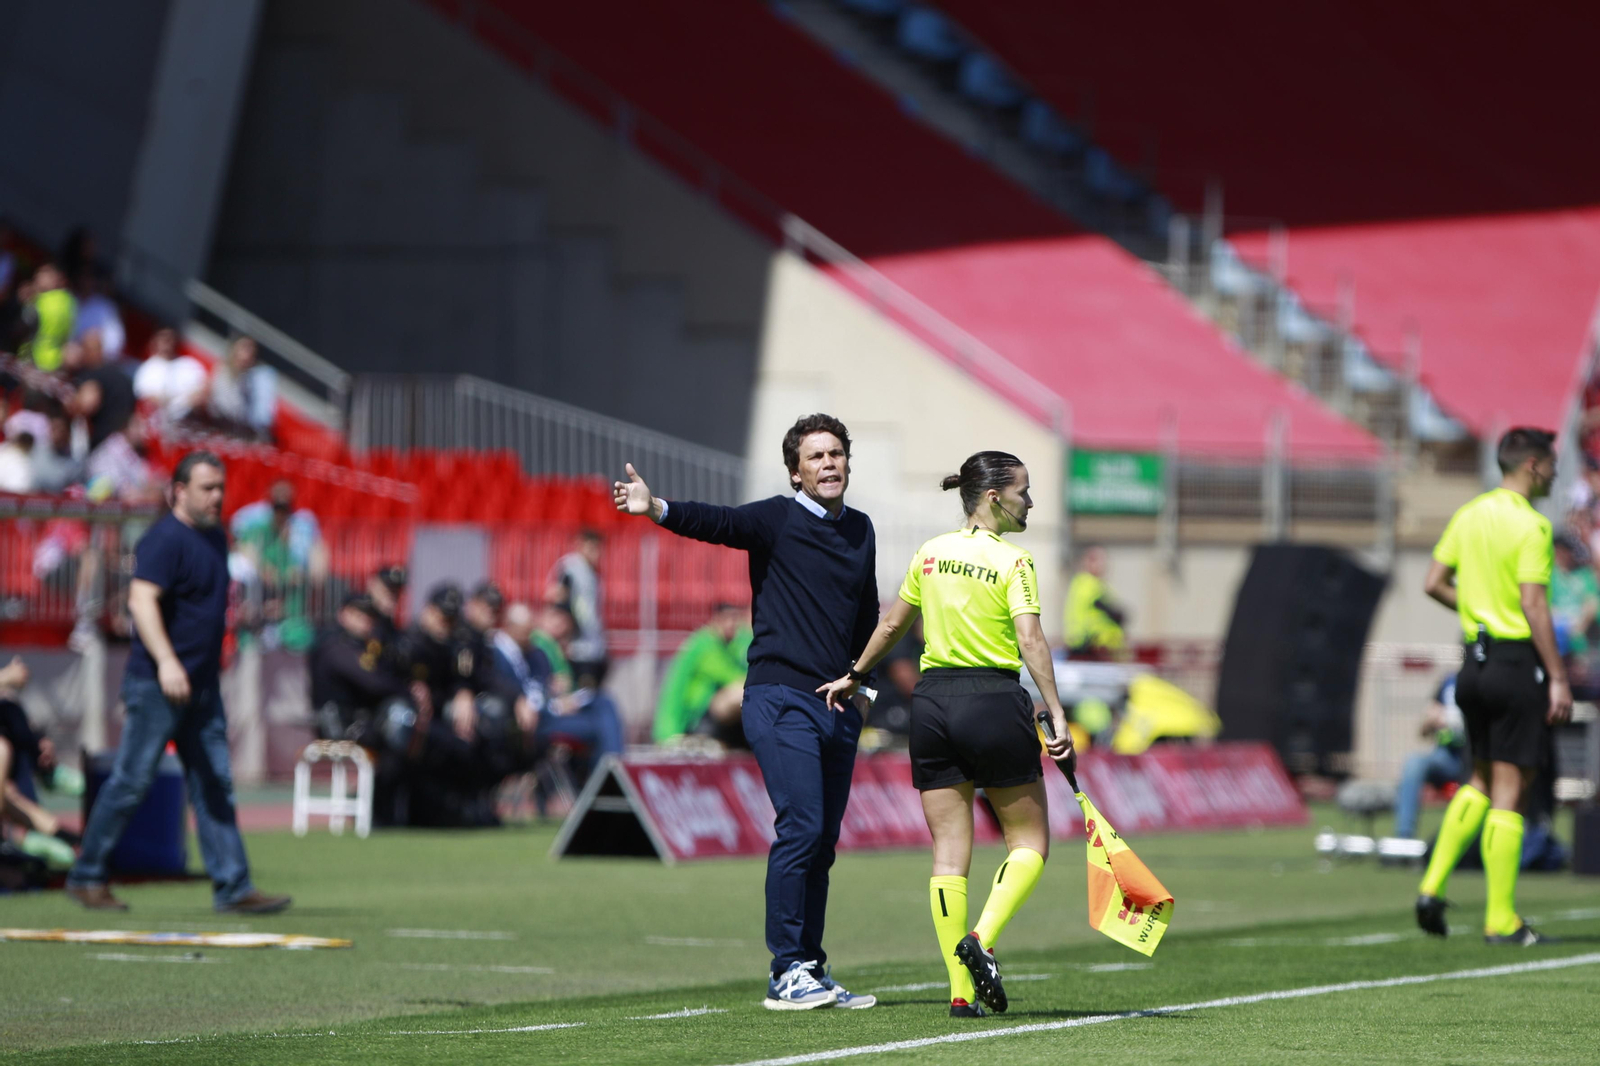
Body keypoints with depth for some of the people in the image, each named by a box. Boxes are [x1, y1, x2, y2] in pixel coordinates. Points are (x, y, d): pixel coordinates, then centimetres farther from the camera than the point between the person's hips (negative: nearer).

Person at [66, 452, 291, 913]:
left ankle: (233, 887, 4)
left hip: (202, 685, 9)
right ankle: (87, 876, 8)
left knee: (215, 785, 5)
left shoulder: (215, 537, 15)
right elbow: (141, 600, -25)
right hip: (156, 685, -9)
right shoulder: (166, 539, -14)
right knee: (132, 782, -3)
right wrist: (166, 662, -35)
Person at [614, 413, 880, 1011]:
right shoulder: (776, 520, -4)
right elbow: (716, 522, -22)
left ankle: (810, 971, 14)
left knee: (822, 842, 8)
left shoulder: (860, 531, 15)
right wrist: (657, 509, -40)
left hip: (839, 708, 6)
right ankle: (787, 972, -12)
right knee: (801, 828, -15)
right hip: (781, 699, -6)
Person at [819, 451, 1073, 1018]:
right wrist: (1057, 715, -18)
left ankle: (960, 992, -1)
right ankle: (982, 937, -15)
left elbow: (893, 623, 18)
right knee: (1030, 841, 9)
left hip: (931, 700, 5)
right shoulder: (1013, 561, -7)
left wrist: (854, 675, 32)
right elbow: (1030, 641, -17)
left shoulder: (931, 552, 9)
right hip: (995, 703, -5)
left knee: (949, 852, 5)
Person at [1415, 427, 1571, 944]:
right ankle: (1501, 921, 0)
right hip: (1518, 660, -7)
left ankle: (1432, 887, 10)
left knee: (1482, 781, 20)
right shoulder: (1530, 526, -14)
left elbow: (1434, 583, 10)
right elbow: (1534, 605, -18)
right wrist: (1558, 679, -15)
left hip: (1475, 660, 7)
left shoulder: (1469, 515, 9)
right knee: (1509, 791, -3)